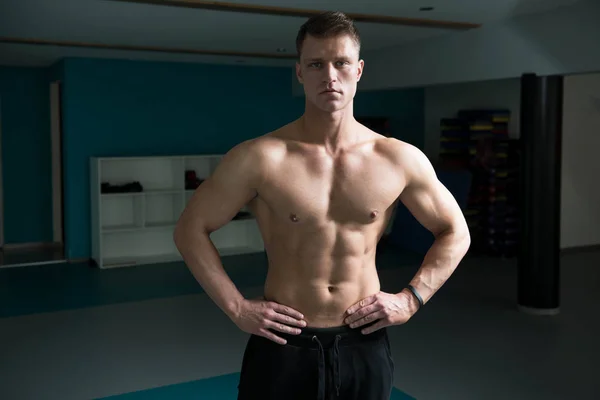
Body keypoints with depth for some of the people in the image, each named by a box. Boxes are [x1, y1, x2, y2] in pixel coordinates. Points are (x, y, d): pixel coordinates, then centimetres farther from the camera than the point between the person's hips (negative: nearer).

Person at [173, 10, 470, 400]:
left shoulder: (400, 159, -4)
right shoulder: (260, 157, -11)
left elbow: (456, 233, 8)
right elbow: (191, 229, -3)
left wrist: (411, 299, -1)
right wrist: (236, 308, -7)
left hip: (364, 344, 2)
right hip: (283, 344, -2)